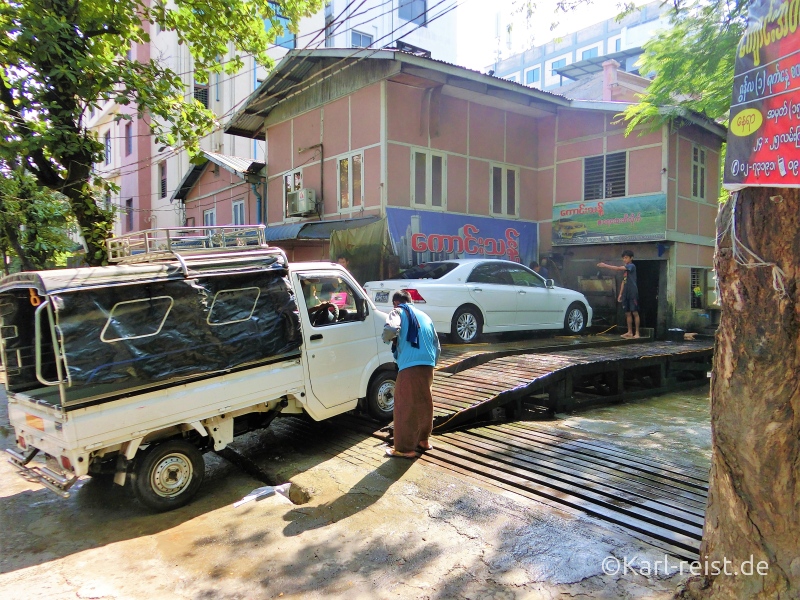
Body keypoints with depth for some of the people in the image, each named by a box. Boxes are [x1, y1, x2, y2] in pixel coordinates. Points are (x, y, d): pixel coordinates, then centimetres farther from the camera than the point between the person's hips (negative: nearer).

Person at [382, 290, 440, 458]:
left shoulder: (398, 312, 4)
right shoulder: (424, 316, 24)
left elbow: (391, 329, -19)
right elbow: (437, 345, 23)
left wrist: (387, 338, 2)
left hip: (410, 366, -7)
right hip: (427, 365, 7)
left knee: (404, 406, 2)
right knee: (423, 403, 21)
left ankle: (405, 449, 8)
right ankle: (423, 440, 35)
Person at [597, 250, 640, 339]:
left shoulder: (632, 266, -8)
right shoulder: (624, 269, 16)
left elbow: (618, 268, -20)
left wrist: (605, 266, -22)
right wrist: (620, 294, 14)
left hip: (633, 293, -8)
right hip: (626, 293, 8)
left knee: (635, 312, -4)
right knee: (627, 313, 8)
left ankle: (637, 333, -2)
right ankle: (630, 332, 14)